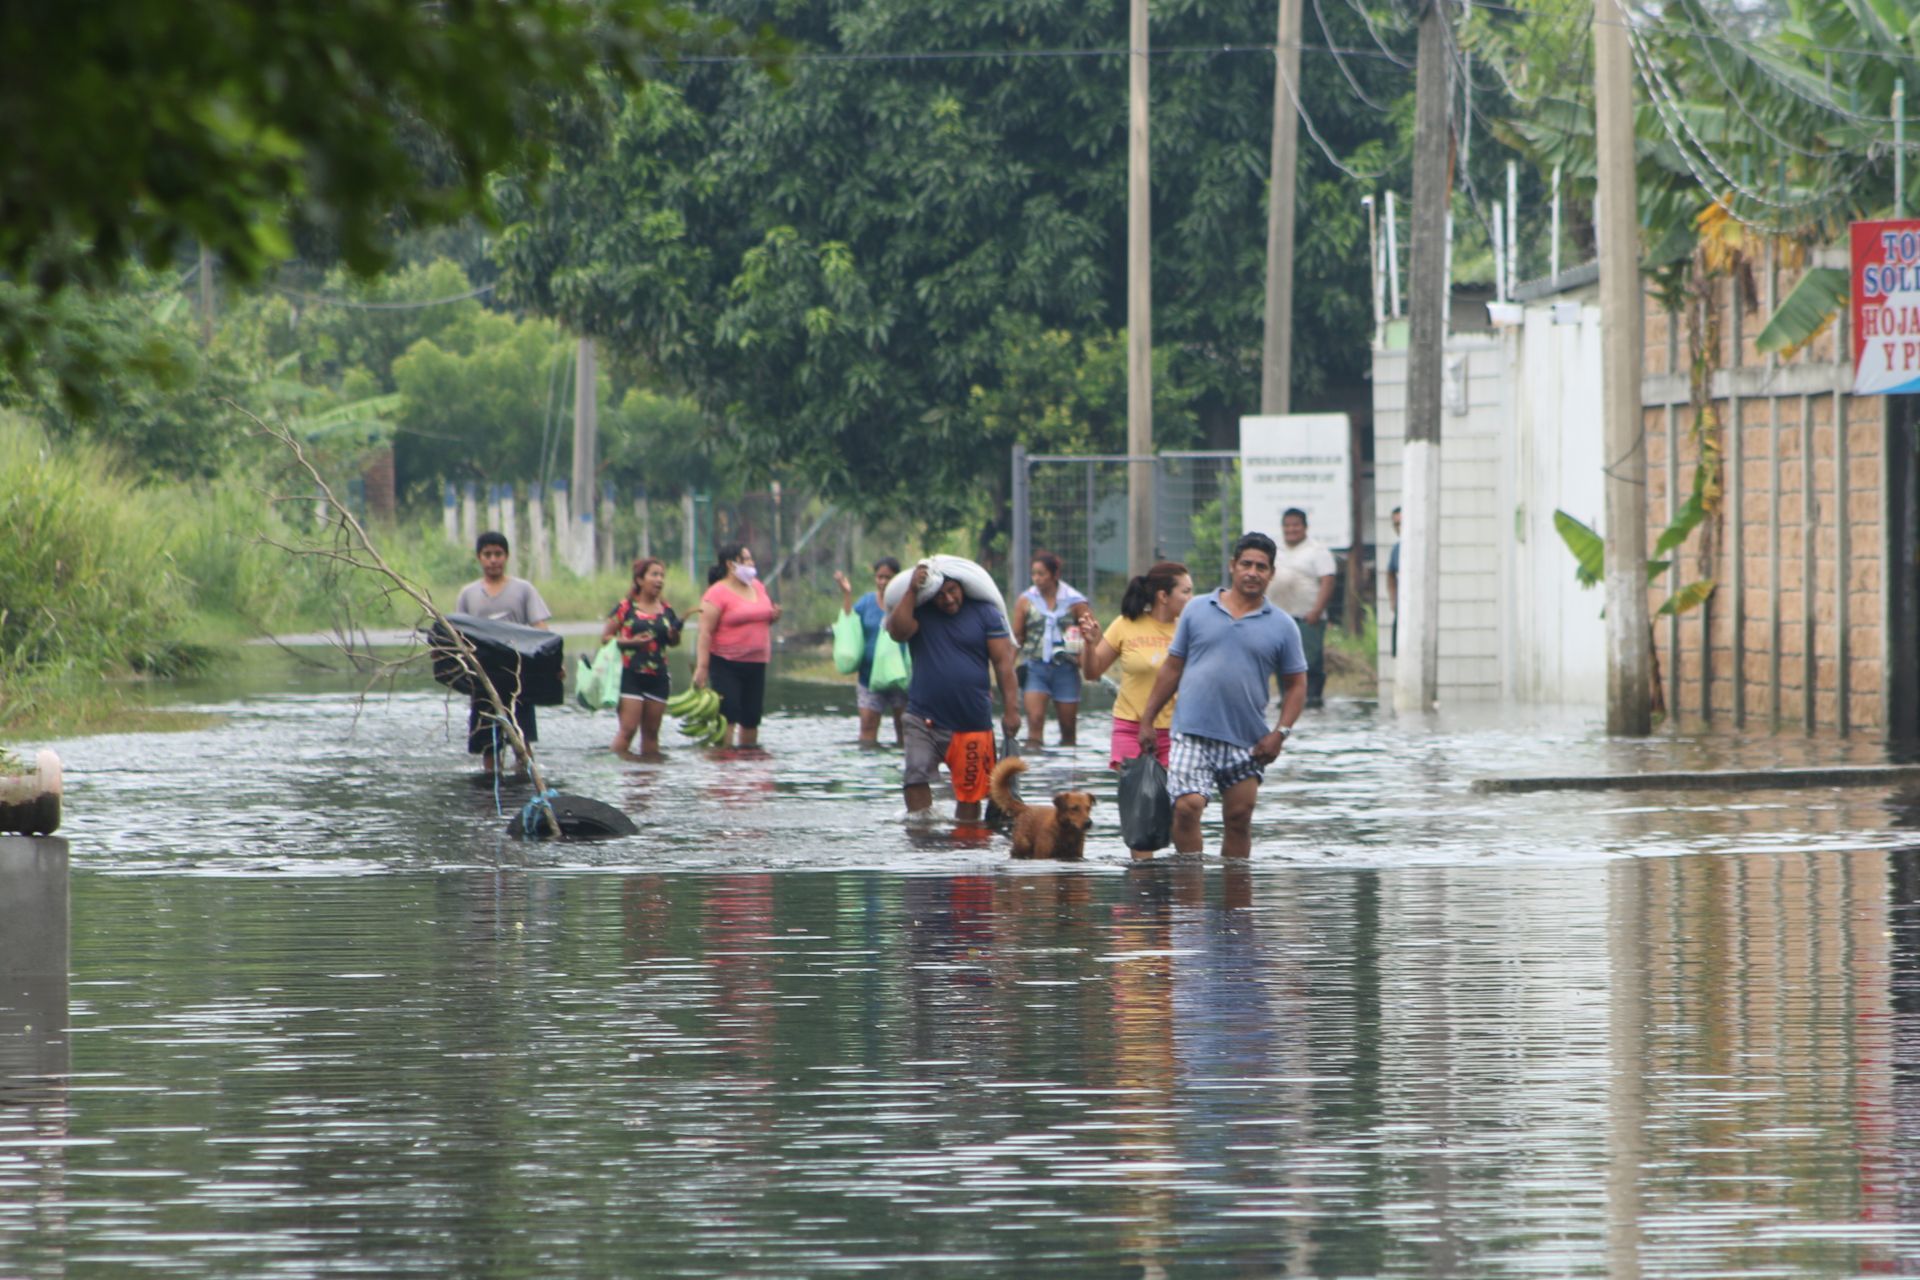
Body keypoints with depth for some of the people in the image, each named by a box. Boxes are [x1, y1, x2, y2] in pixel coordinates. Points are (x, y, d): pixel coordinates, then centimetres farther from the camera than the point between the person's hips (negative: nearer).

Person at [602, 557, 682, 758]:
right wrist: (630, 641, -16)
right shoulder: (626, 607, -2)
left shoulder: (666, 611, 10)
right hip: (631, 674, -5)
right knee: (628, 728, -12)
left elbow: (673, 643, 22)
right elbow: (605, 637, -1)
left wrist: (675, 632, -1)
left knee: (651, 731, 9)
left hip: (657, 678, 5)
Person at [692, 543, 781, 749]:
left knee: (752, 718, 10)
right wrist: (701, 667, -22)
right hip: (726, 664, -7)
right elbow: (705, 632, -15)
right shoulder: (717, 593, -10)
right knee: (728, 716, -12)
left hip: (756, 664, 7)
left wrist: (774, 617, 3)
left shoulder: (758, 587, 13)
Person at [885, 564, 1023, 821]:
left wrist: (1012, 709, -7)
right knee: (916, 778, -15)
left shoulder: (984, 614, 1)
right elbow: (898, 631, -16)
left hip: (972, 721, -1)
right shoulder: (919, 613, 5)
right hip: (924, 719, 1)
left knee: (970, 792, 3)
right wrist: (912, 591, -15)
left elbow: (1003, 662, -1)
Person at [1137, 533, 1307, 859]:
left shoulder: (1282, 626, 7)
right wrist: (1147, 720, 7)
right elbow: (1172, 668, 11)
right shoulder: (1198, 610, 7)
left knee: (1239, 819, 5)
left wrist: (1280, 733, -5)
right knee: (1187, 807, -17)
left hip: (1247, 742, 1)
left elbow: (1295, 685, 8)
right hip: (1193, 734, -1)